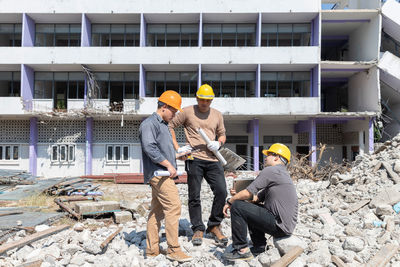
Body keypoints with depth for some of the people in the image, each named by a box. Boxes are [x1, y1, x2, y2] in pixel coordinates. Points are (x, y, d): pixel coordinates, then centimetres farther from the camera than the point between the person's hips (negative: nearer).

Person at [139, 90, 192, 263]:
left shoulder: (163, 125, 24)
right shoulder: (149, 123, -7)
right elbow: (150, 148, -20)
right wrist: (169, 165, -18)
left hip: (163, 173, 10)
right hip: (158, 173, -10)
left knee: (157, 211, 11)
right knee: (173, 206, -13)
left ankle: (152, 249, 18)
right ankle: (173, 250, -6)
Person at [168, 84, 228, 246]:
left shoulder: (217, 115, 16)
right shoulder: (188, 112, 4)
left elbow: (222, 135, 23)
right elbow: (170, 126, 7)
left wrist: (218, 143, 0)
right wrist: (177, 148, -1)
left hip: (212, 159, 3)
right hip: (194, 159, -3)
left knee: (221, 191, -6)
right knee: (194, 196, 2)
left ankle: (214, 226, 12)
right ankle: (198, 229, 17)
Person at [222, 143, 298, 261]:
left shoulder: (271, 170, -11)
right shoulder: (283, 174, 21)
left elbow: (248, 193, -14)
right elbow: (256, 198, 19)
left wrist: (229, 201, 3)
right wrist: (237, 195, 11)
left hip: (280, 226, -10)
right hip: (286, 224, 10)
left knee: (237, 207, -11)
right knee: (250, 207, 25)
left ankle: (242, 250, -4)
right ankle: (259, 247, 22)